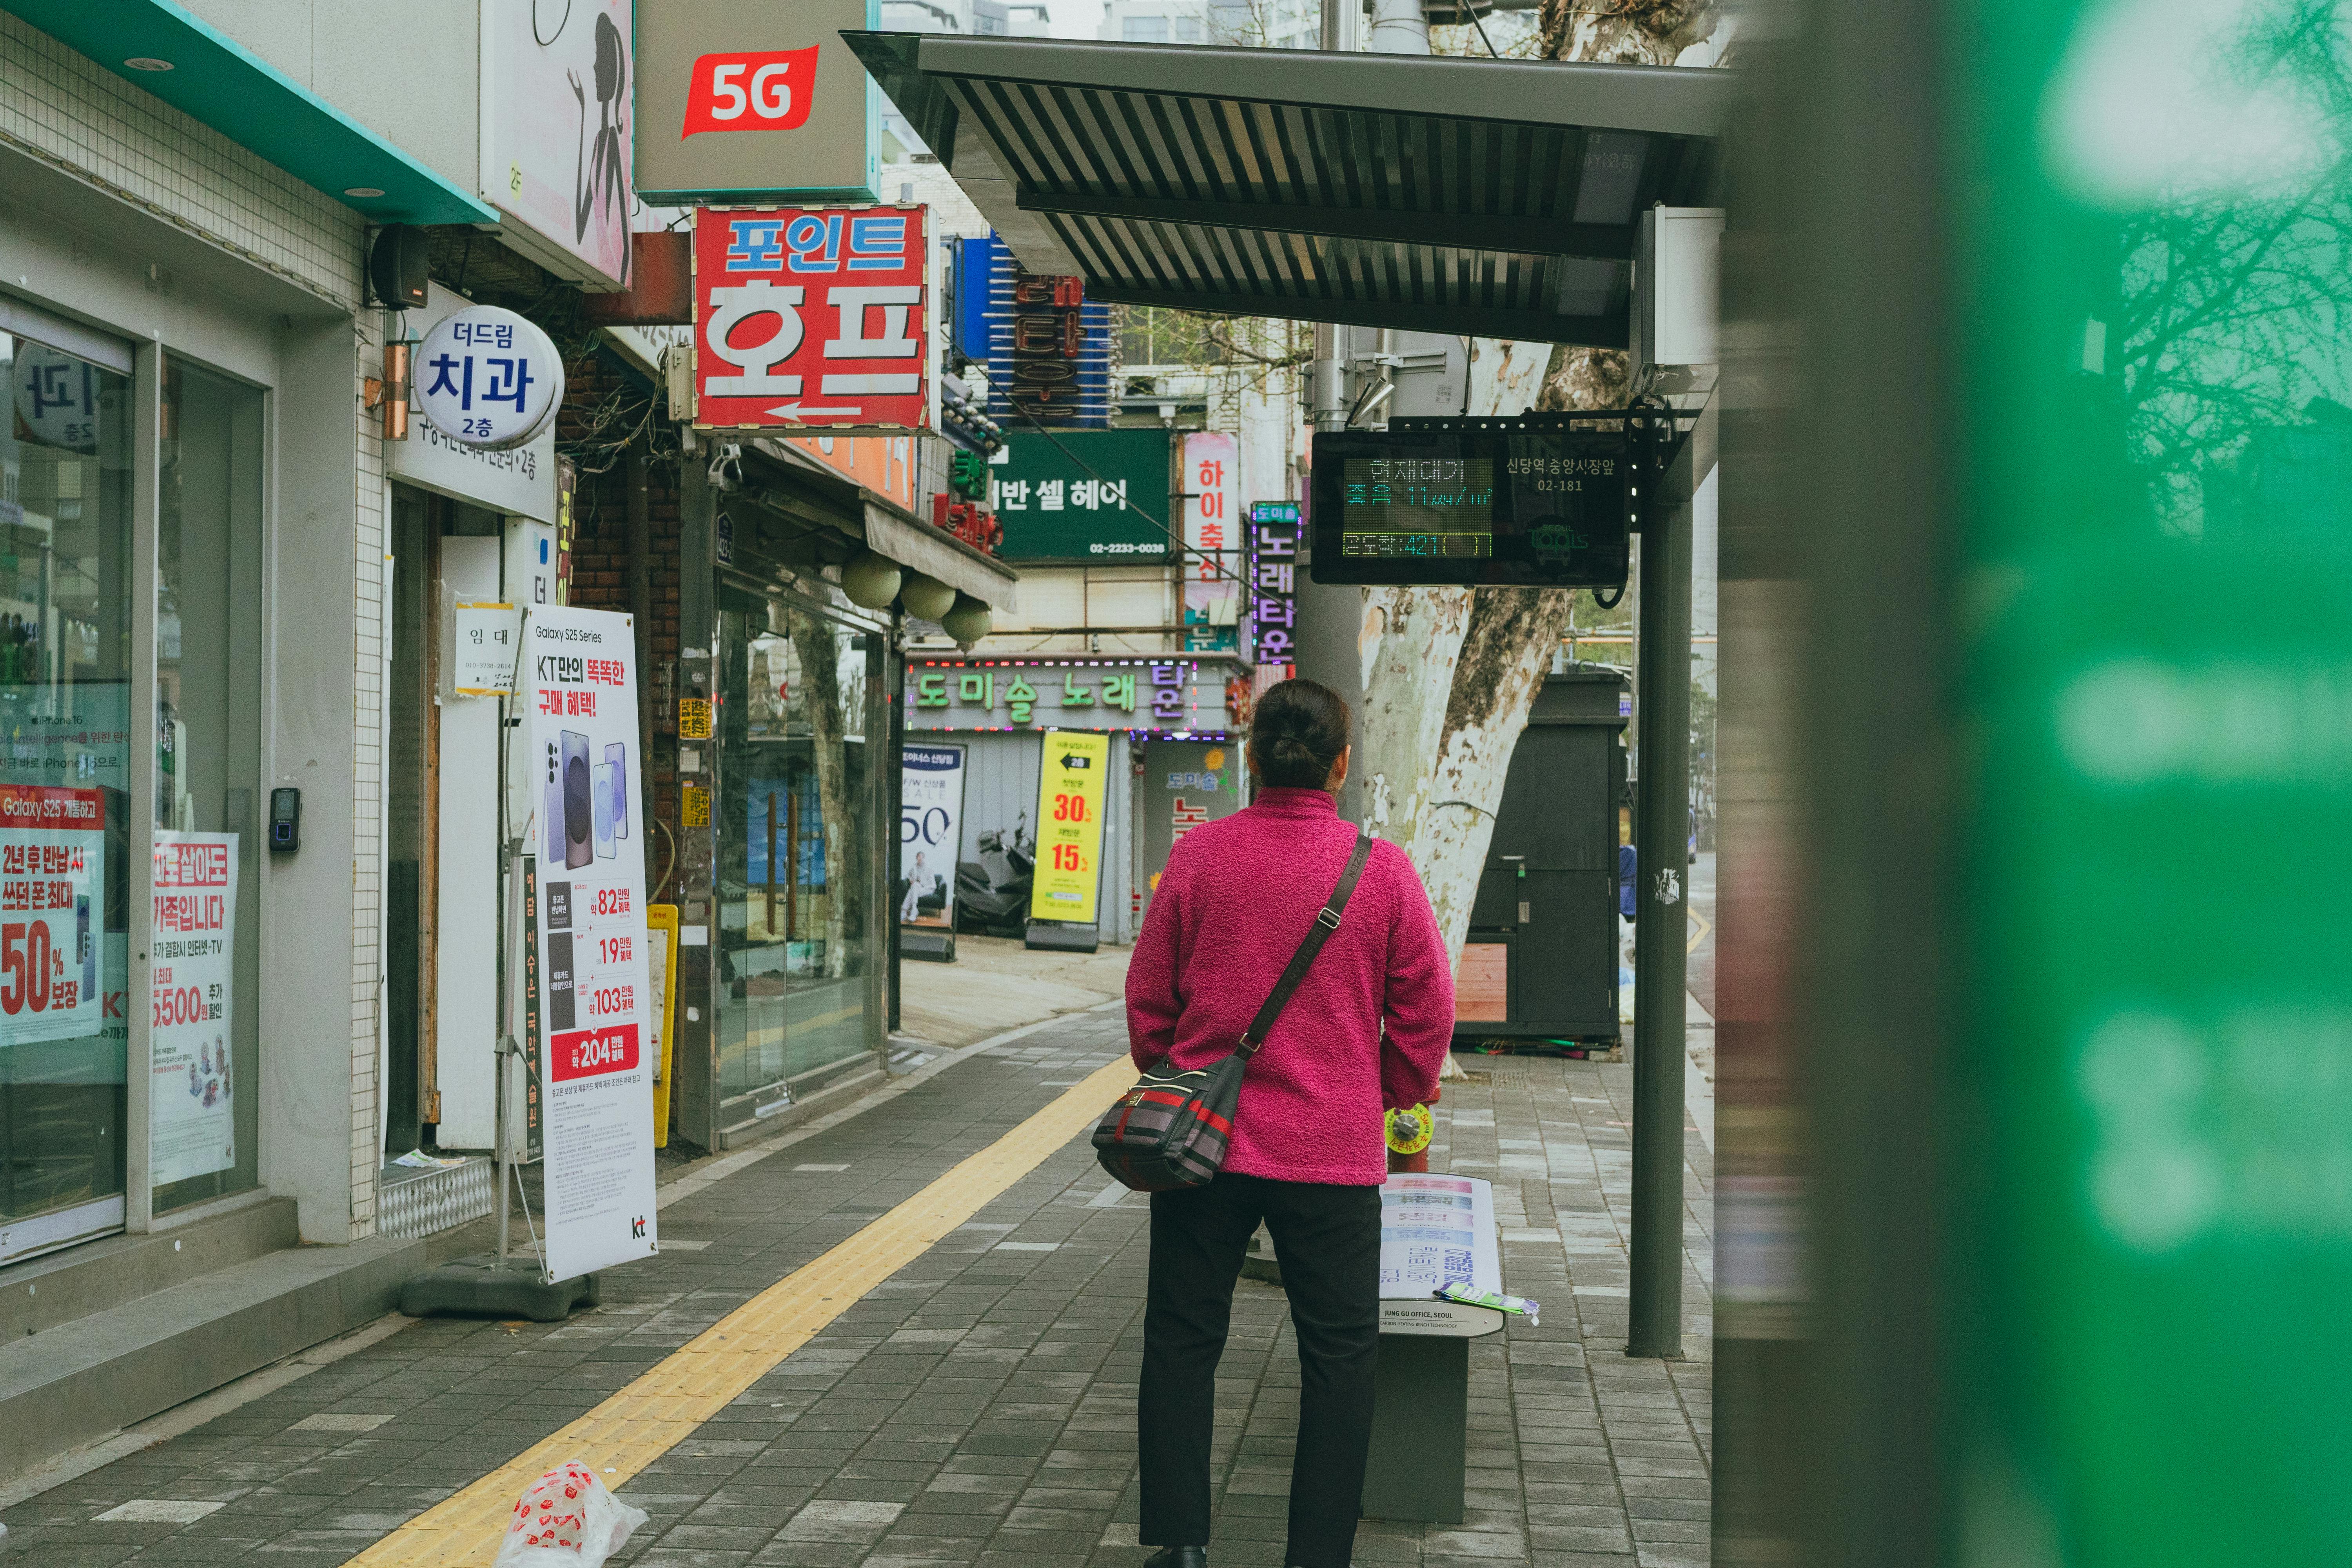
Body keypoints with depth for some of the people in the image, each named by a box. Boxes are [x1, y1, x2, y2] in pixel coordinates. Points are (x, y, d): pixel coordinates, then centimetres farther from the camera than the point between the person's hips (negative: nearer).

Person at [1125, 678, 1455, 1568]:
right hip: (1334, 1153, -1)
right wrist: (1391, 1097, 17)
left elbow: (1148, 996, 4)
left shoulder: (1199, 854, -3)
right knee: (1340, 1354, 8)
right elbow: (1427, 1011, 0)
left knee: (1182, 1341, 12)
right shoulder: (1380, 867, -6)